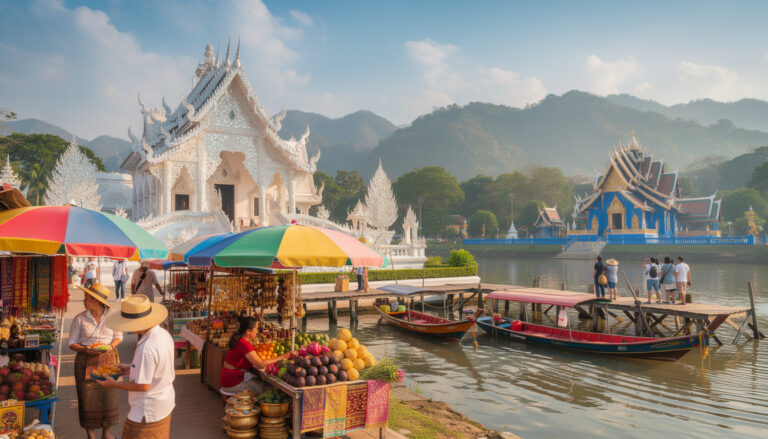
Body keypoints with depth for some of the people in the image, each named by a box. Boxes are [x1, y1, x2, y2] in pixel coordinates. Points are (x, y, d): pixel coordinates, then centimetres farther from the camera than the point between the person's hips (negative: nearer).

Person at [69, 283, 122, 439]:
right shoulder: (79, 319, -4)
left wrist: (111, 346, -12)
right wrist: (85, 349, -18)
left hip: (108, 359, 0)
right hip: (86, 362, 0)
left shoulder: (112, 316, -2)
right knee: (87, 397, 5)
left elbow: (118, 336, 8)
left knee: (108, 395, 6)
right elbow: (72, 343, 1)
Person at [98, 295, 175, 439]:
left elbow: (143, 385, -24)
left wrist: (114, 384, -11)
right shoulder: (164, 334, -3)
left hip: (148, 411, -9)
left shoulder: (147, 349, -31)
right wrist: (131, 368, 11)